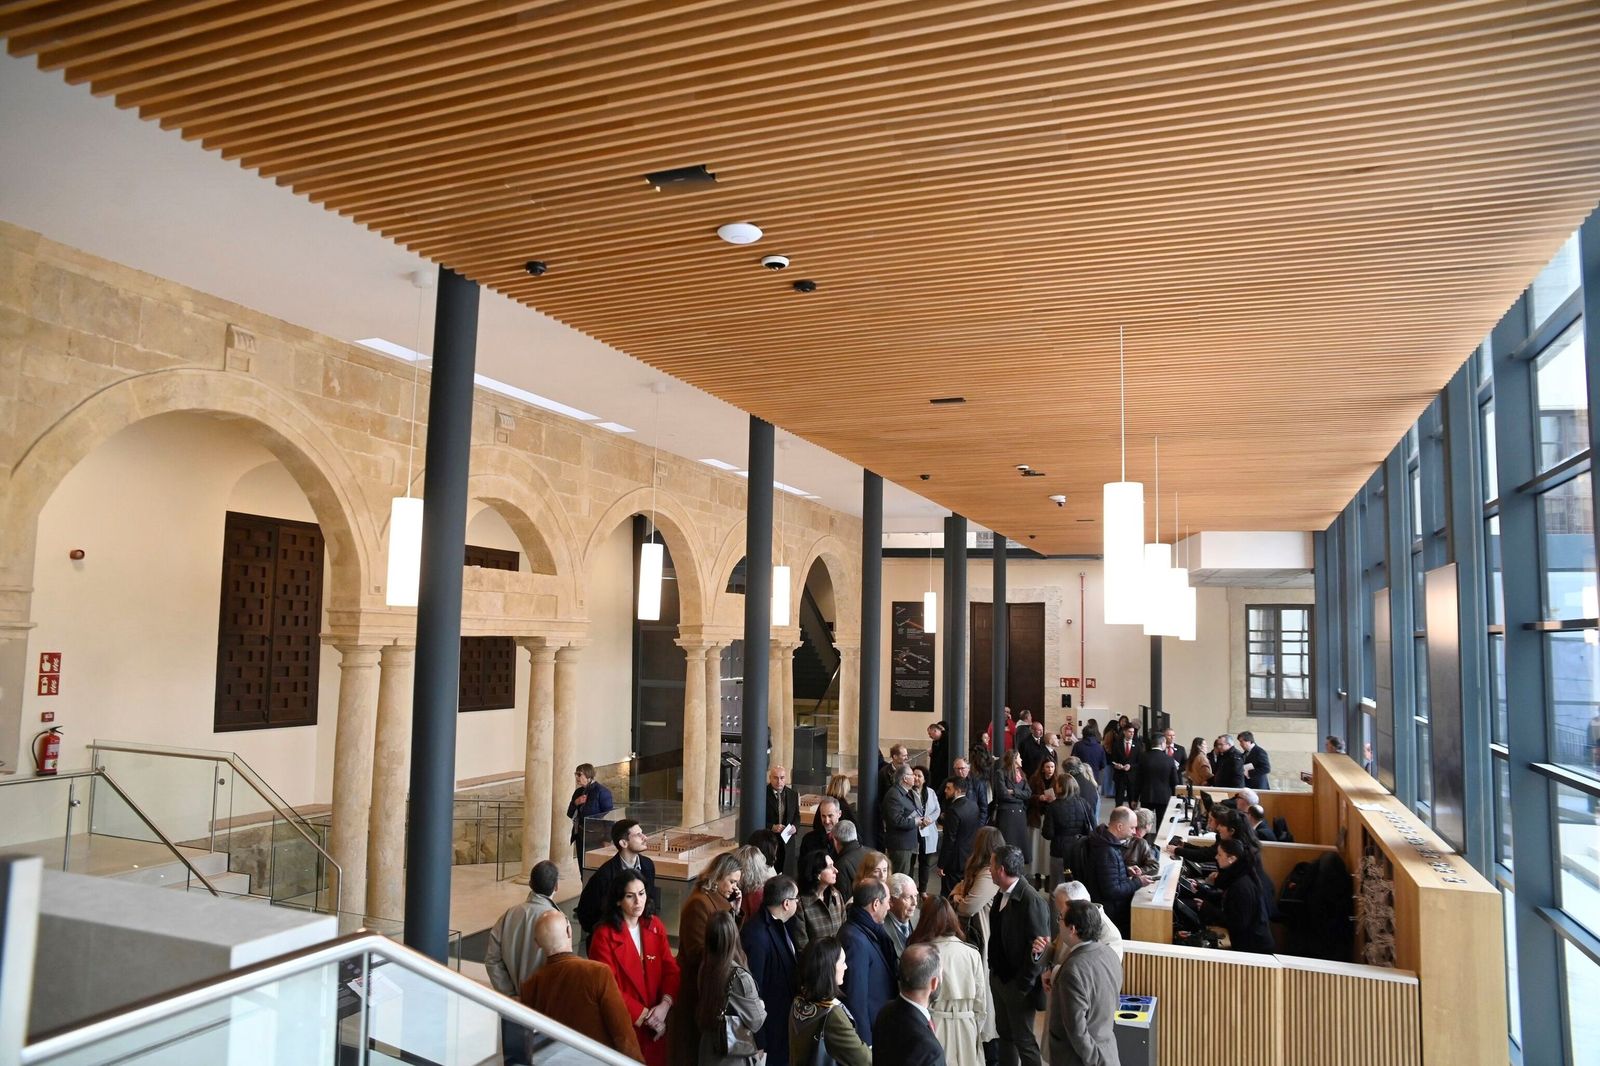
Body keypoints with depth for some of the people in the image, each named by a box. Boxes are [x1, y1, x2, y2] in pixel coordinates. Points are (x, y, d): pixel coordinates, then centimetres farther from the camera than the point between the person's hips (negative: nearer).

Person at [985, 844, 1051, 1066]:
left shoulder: (1032, 901, -25)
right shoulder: (1001, 895, -1)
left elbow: (1041, 947, -22)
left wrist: (1023, 985, -17)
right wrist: (994, 970, -4)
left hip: (1018, 983, -8)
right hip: (999, 977, 8)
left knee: (1022, 1039, 7)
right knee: (1004, 1032, 22)